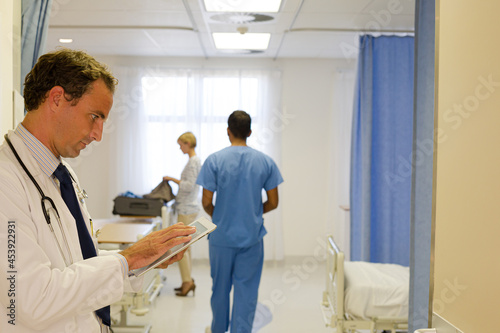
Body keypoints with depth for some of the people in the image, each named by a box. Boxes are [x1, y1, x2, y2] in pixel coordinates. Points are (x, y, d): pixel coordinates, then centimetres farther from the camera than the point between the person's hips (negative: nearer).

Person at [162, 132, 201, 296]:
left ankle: (187, 281, -4)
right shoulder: (195, 160, 15)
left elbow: (189, 185, -21)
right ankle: (188, 281, 18)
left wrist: (172, 179, -13)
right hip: (188, 208, 10)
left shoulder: (193, 162, -15)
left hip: (187, 210, -10)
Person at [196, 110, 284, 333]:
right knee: (247, 290, 7)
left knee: (220, 287, 17)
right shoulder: (265, 161, -2)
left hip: (221, 236, 0)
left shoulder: (214, 160, -9)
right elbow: (273, 202, 0)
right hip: (252, 236, 1)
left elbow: (206, 202, -9)